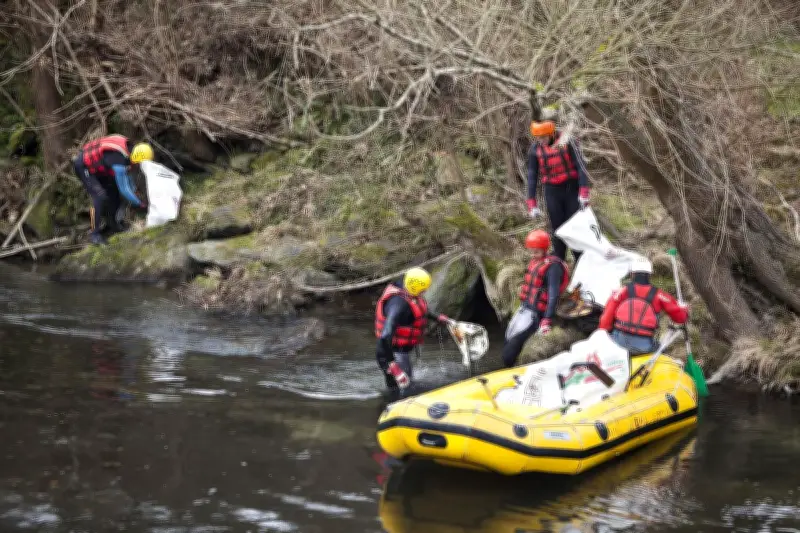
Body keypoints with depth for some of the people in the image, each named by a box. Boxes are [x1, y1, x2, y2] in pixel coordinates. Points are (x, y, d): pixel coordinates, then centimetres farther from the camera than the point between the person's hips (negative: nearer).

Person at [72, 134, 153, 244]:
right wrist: (140, 203, -18)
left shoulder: (128, 146, -6)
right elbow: (124, 189, -28)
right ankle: (94, 234, -15)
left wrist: (133, 190, 6)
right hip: (83, 166, -10)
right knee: (100, 196, -21)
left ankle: (112, 225, 27)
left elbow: (125, 173, 11)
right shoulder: (119, 160, -34)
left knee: (113, 190, 14)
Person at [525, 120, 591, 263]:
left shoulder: (567, 142, -12)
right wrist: (532, 205, -4)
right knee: (557, 230, 2)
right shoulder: (535, 149, -3)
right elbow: (532, 177, 1)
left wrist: (584, 192, -21)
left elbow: (580, 165, -12)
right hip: (552, 192, 2)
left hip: (572, 189, -2)